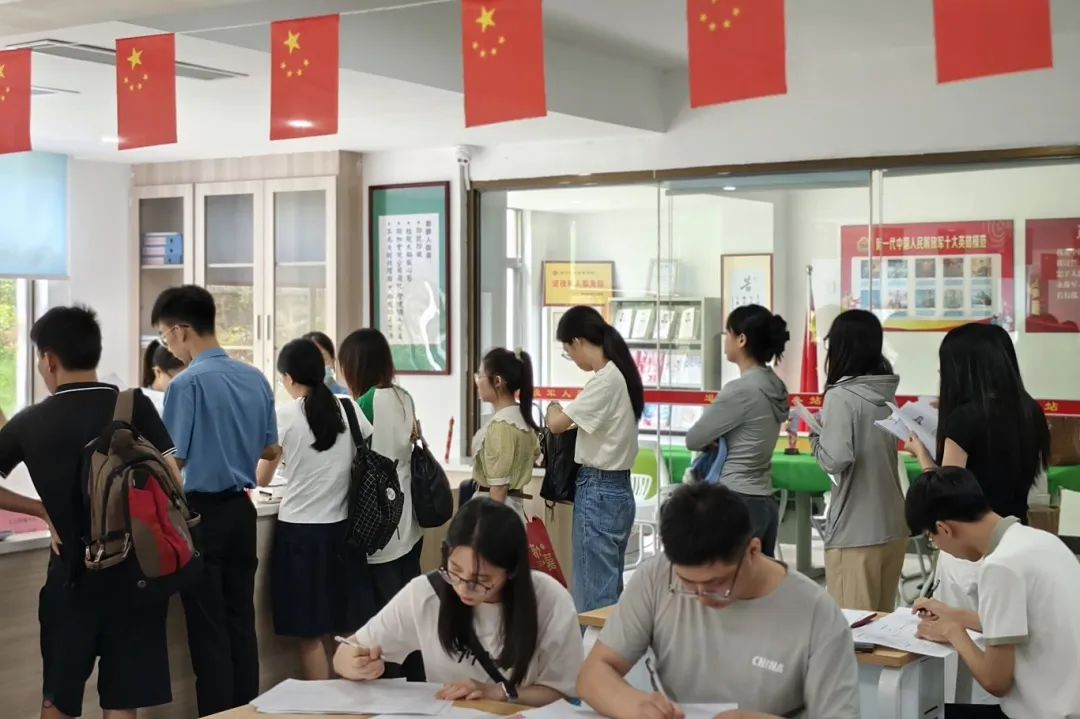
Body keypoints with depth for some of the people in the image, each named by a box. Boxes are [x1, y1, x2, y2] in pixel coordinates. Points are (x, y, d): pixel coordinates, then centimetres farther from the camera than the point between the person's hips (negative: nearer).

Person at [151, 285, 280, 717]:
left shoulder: (188, 383, -15)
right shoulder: (255, 378, 5)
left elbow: (174, 459, -14)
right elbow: (271, 450, 13)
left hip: (202, 513, -6)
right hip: (240, 508, 6)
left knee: (208, 626, 3)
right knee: (241, 619, 13)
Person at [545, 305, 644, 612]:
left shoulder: (605, 380, -18)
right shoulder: (619, 374, 11)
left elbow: (557, 424, -17)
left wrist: (553, 408, 3)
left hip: (598, 491, -9)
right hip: (616, 489, 9)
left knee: (594, 593, -3)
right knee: (608, 589, 13)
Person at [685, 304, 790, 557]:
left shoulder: (741, 390, -17)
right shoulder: (775, 386, 8)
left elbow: (693, 440, -8)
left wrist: (714, 442, 10)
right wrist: (719, 441, 2)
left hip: (737, 503, -8)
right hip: (765, 501, 8)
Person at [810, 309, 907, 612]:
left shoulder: (841, 396, -14)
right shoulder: (886, 393, 8)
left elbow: (835, 459, -22)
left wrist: (815, 435, -4)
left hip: (855, 531, -7)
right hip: (893, 526, 7)